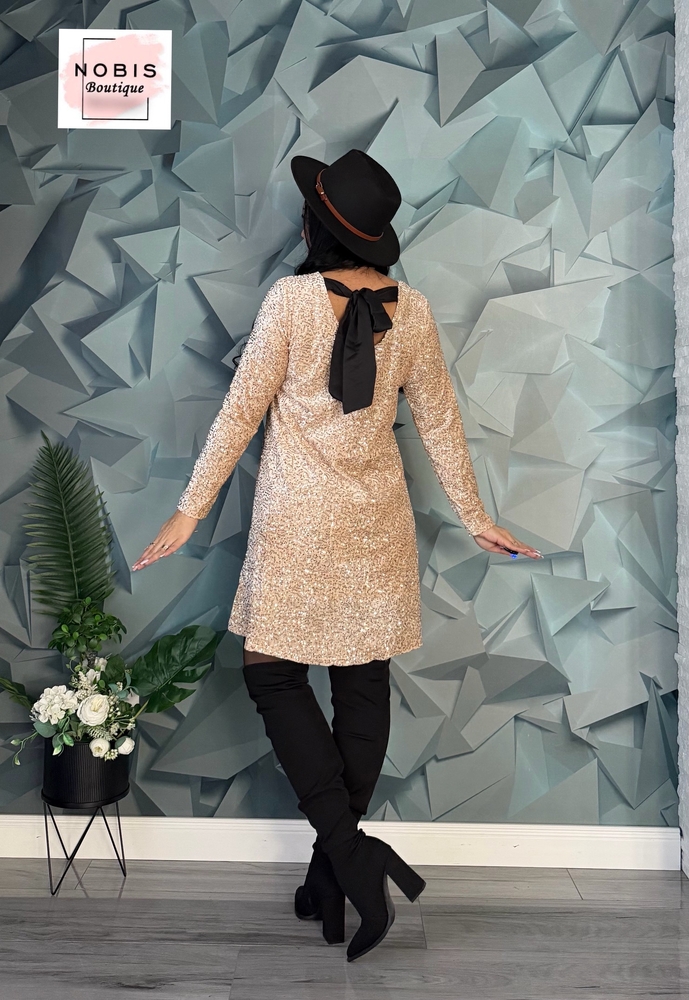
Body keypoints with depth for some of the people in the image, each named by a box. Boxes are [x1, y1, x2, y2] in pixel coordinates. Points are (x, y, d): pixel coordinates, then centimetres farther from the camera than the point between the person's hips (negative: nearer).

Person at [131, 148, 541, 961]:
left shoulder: (292, 299, -11)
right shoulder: (411, 310, 1)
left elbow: (241, 412, -8)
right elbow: (440, 423, 6)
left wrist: (189, 511, 0)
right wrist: (475, 517, 17)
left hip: (298, 520, -4)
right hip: (378, 519, 5)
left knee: (273, 673, 7)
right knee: (363, 683, 9)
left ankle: (348, 852, -4)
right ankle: (335, 871, 20)